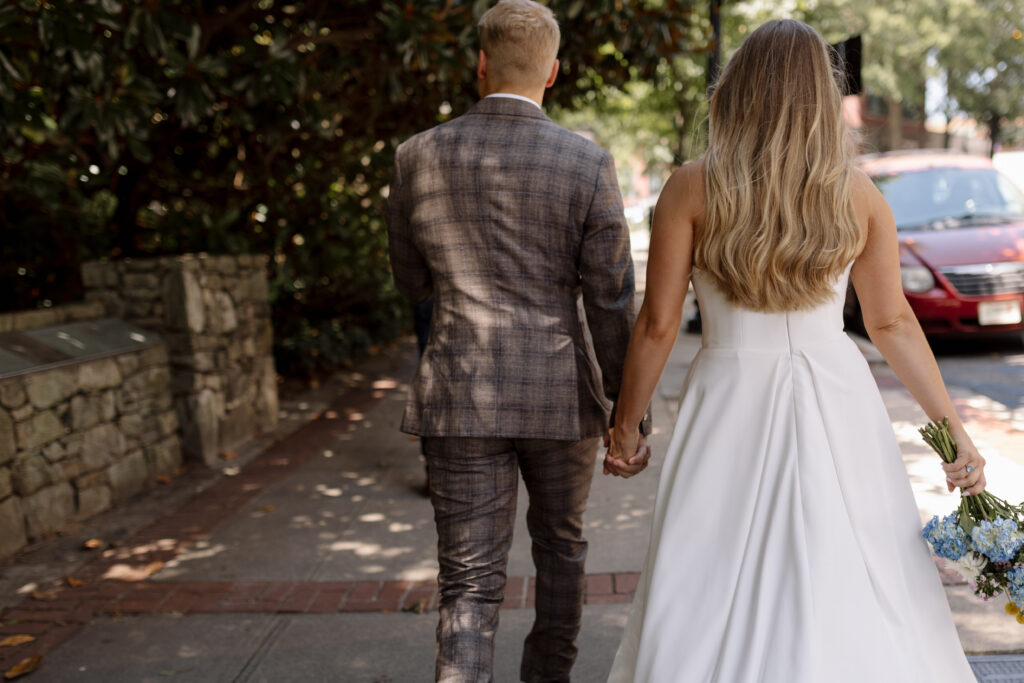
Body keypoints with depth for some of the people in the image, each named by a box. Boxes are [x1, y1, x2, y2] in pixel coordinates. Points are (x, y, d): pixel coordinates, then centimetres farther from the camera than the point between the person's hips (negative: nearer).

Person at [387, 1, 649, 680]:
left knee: (470, 583, 5)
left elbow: (413, 282, 10)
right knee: (560, 546, 24)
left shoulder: (418, 156, -1)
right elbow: (611, 303, -7)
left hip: (459, 397, 0)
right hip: (560, 396, 0)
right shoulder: (589, 165, -7)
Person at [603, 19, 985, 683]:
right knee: (851, 598, 15)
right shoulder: (858, 194, 2)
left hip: (731, 404, -2)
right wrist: (954, 428, 12)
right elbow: (893, 323, 4)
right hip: (837, 404, 3)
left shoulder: (691, 188, -6)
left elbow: (658, 325, -6)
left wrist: (626, 424, 6)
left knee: (718, 603, 10)